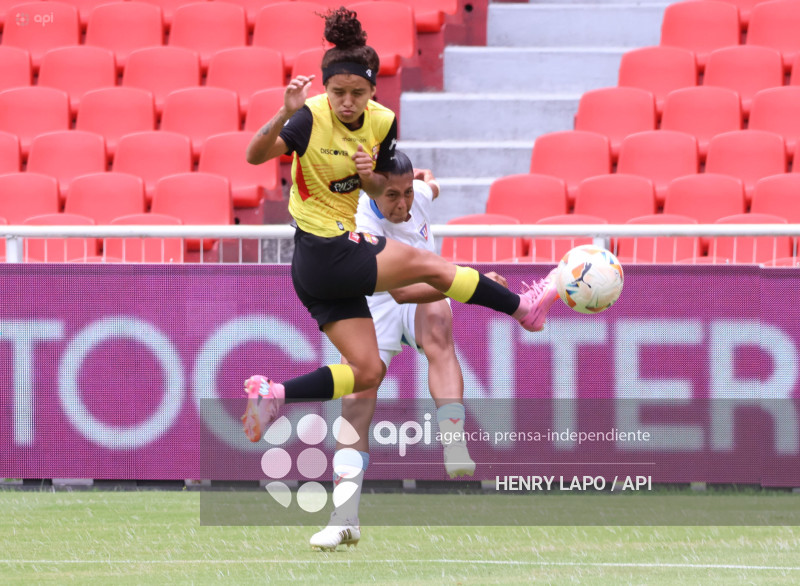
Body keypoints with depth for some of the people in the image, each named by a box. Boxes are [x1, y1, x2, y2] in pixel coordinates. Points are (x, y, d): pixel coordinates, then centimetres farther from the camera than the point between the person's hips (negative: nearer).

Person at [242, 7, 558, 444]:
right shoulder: (312, 118, -20)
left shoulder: (381, 122, -1)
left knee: (367, 372, 5)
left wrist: (369, 175, -13)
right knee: (425, 264, -2)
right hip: (324, 255, -8)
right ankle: (522, 307, 16)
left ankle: (270, 394, 4)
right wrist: (285, 113, -46)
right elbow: (255, 155, -30)